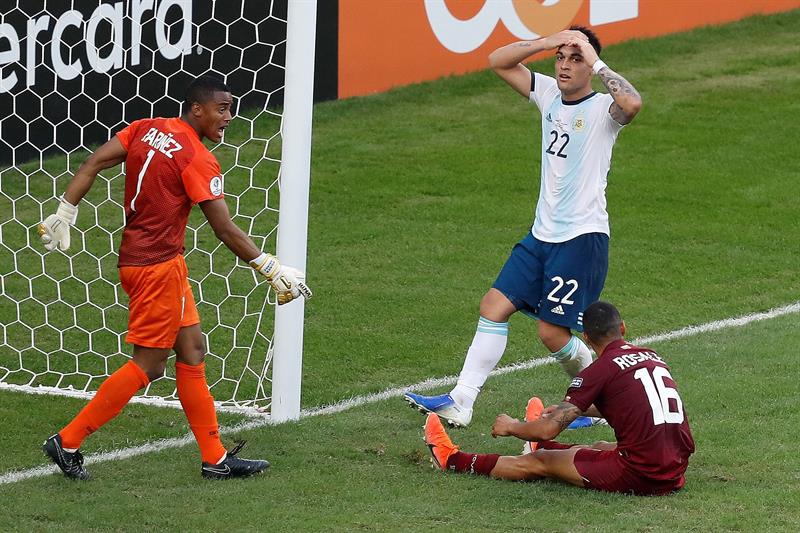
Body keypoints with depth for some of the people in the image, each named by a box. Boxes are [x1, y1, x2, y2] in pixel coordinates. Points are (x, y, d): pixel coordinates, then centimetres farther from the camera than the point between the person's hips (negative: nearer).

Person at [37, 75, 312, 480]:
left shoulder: (146, 129, 6)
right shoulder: (199, 160, -15)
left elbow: (92, 164, 2)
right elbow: (225, 231, -15)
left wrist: (65, 213, 6)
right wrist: (272, 270, -8)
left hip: (136, 257, 9)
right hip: (158, 265, -9)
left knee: (191, 349, 12)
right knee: (148, 365, -2)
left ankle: (215, 458, 15)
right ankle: (68, 442, 1)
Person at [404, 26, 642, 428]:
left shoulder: (602, 109, -13)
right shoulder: (549, 94, 7)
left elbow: (632, 104, -37)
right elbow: (498, 62, 7)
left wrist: (596, 62, -27)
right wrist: (546, 43, -8)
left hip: (582, 239, -7)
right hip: (541, 235, 7)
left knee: (553, 333, -6)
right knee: (494, 307, 1)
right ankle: (460, 402, 3)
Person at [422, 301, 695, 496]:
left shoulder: (600, 370, -10)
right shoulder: (654, 358, 12)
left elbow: (549, 429, -8)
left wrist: (511, 427, 13)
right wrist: (572, 408, 47)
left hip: (638, 476, -7)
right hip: (675, 473, 7)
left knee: (538, 463, 12)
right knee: (600, 447, 37)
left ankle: (453, 460, 29)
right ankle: (542, 446, 67)